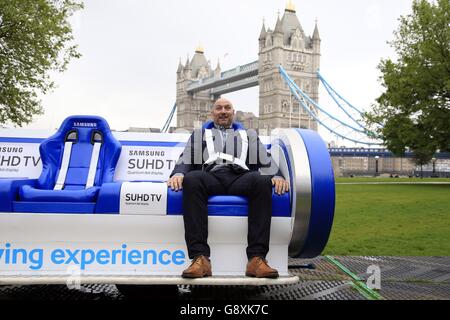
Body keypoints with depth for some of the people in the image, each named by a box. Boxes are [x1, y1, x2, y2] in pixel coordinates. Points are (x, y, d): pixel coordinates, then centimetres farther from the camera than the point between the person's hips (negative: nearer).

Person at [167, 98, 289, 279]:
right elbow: (185, 160, 19)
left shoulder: (249, 135, 34)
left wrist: (277, 176, -3)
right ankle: (200, 258, -42)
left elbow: (265, 160, 19)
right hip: (211, 176, 0)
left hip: (240, 177, 0)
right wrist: (178, 173, -5)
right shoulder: (200, 135, 34)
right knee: (191, 179, -37)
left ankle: (257, 258, -39)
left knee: (262, 181, -35)